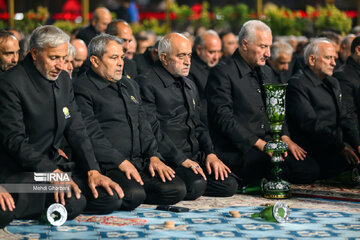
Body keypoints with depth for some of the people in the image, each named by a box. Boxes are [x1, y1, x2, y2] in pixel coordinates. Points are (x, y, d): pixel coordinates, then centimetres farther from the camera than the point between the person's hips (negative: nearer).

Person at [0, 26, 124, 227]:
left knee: (112, 198, -8)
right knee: (73, 203, -30)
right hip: (19, 170, -8)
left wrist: (93, 171, -4)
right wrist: (52, 172, -28)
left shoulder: (63, 79, 11)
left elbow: (77, 131, 10)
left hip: (54, 163, 8)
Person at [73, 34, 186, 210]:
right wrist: (121, 163, -16)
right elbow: (91, 134, -11)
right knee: (134, 195, -34)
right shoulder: (82, 89, -3)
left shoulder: (130, 85, 23)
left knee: (177, 190, -13)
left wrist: (154, 157, 5)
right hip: (108, 166, -8)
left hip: (139, 162, 8)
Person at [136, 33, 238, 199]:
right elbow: (152, 129, -13)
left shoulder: (190, 85, 21)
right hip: (168, 159, -8)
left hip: (196, 155, 8)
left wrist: (211, 154, 5)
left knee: (229, 185, -13)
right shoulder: (146, 84, -6)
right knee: (196, 185, -32)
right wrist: (182, 159, -17)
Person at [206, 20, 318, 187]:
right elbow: (224, 118, -14)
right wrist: (259, 143, -18)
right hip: (237, 151, -8)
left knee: (310, 171, -14)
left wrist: (285, 138, 4)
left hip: (267, 143, 8)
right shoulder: (222, 73, -8)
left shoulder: (266, 72, 19)